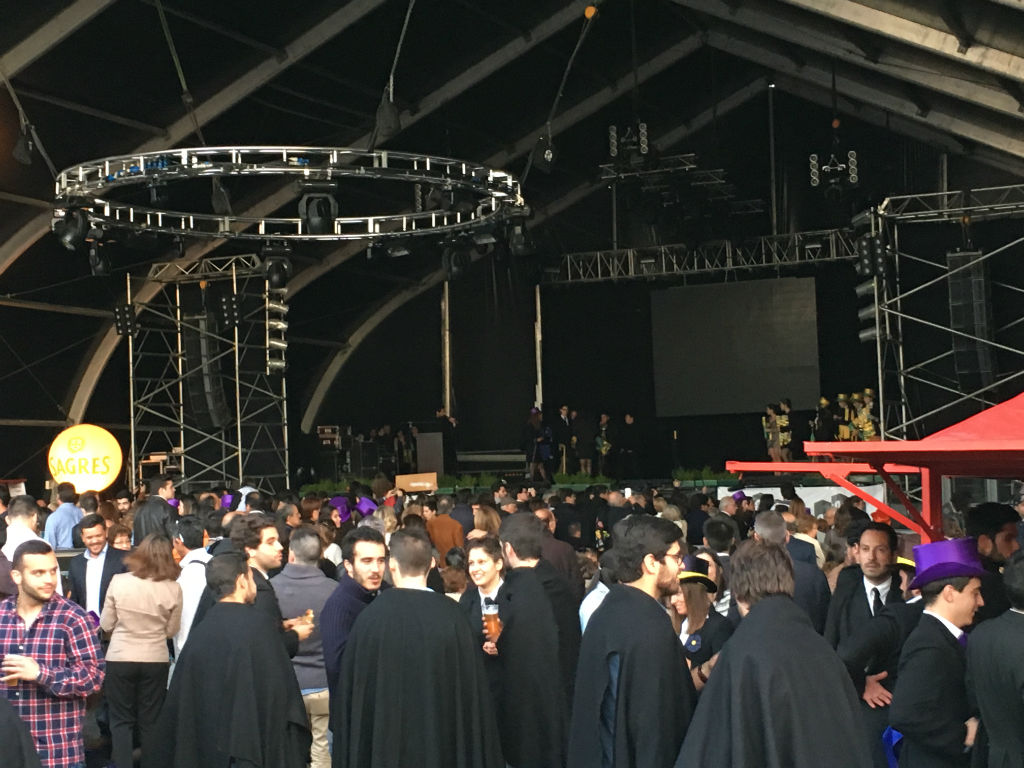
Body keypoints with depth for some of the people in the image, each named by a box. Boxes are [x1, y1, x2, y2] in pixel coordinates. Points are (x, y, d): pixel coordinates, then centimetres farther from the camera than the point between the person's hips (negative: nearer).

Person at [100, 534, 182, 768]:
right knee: (150, 721, 13)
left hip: (120, 658, -1)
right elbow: (171, 630, 3)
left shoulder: (118, 581, -9)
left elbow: (106, 625, -1)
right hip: (156, 660, 1)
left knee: (121, 720, 10)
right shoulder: (173, 588, -8)